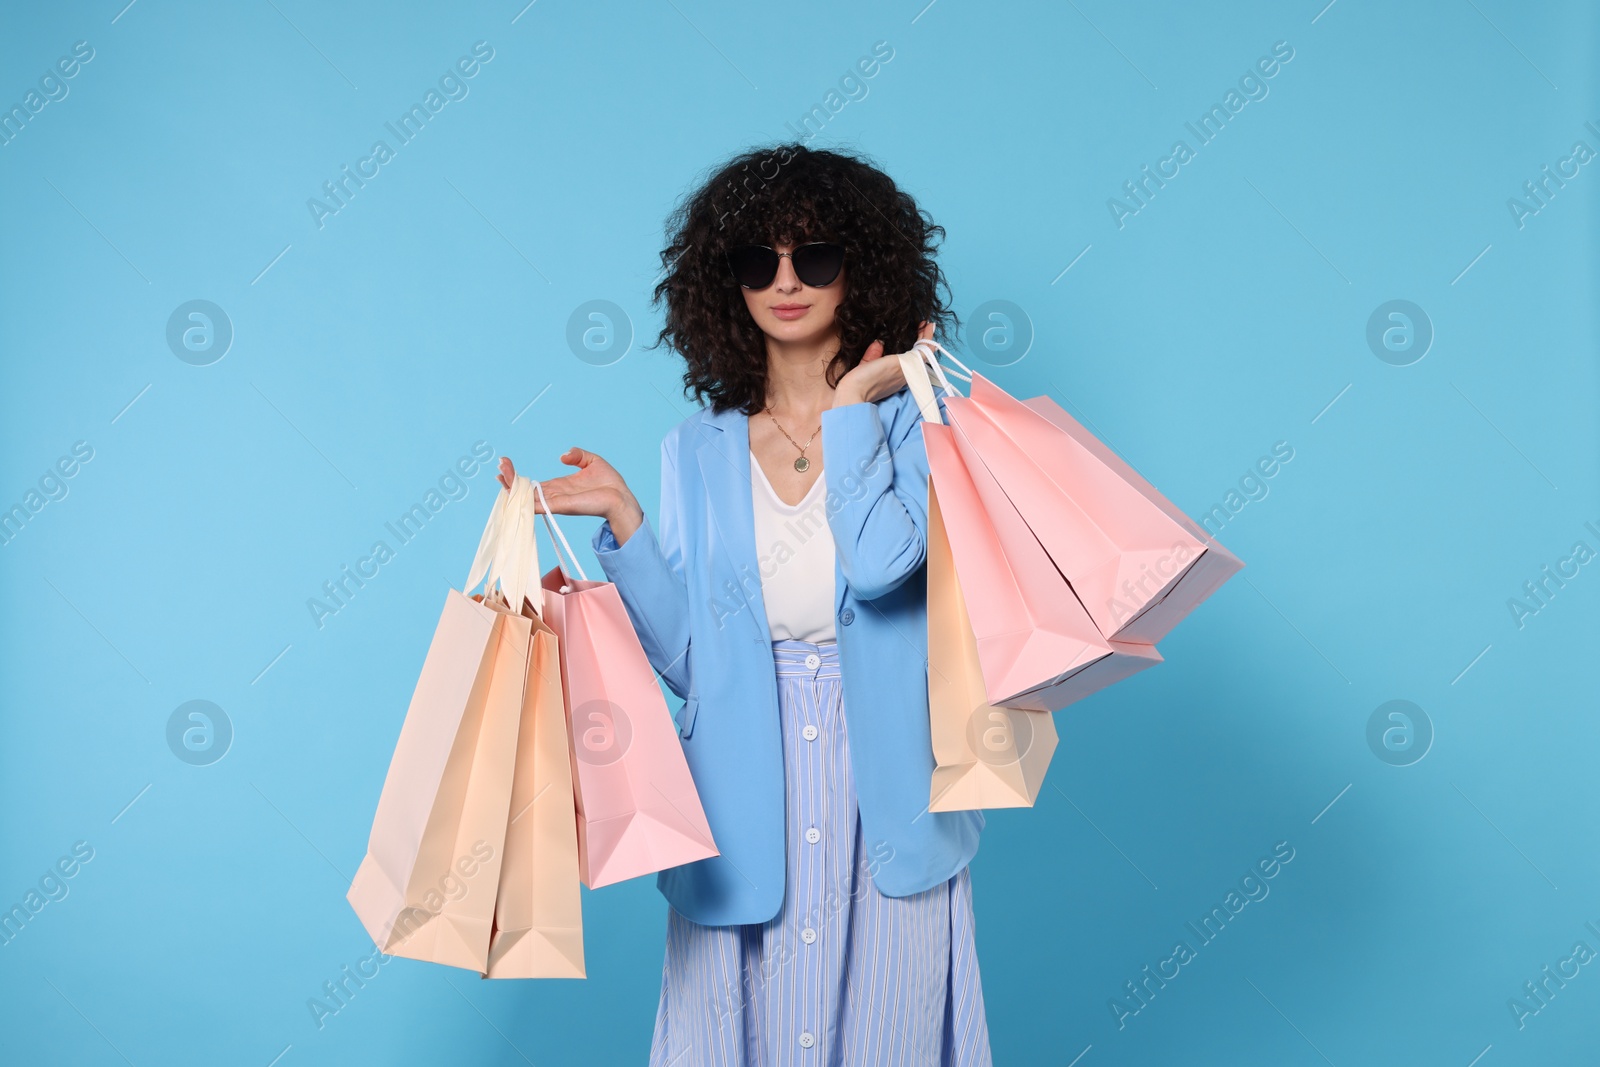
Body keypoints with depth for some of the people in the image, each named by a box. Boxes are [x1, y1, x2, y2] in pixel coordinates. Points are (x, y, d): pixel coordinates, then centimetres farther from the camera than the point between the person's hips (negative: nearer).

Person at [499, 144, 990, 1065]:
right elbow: (689, 657, 3)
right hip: (743, 809, 2)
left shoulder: (909, 418, 0)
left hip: (885, 803, -2)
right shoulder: (699, 450, 8)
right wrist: (622, 520, -6)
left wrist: (850, 409, -10)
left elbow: (882, 563, -21)